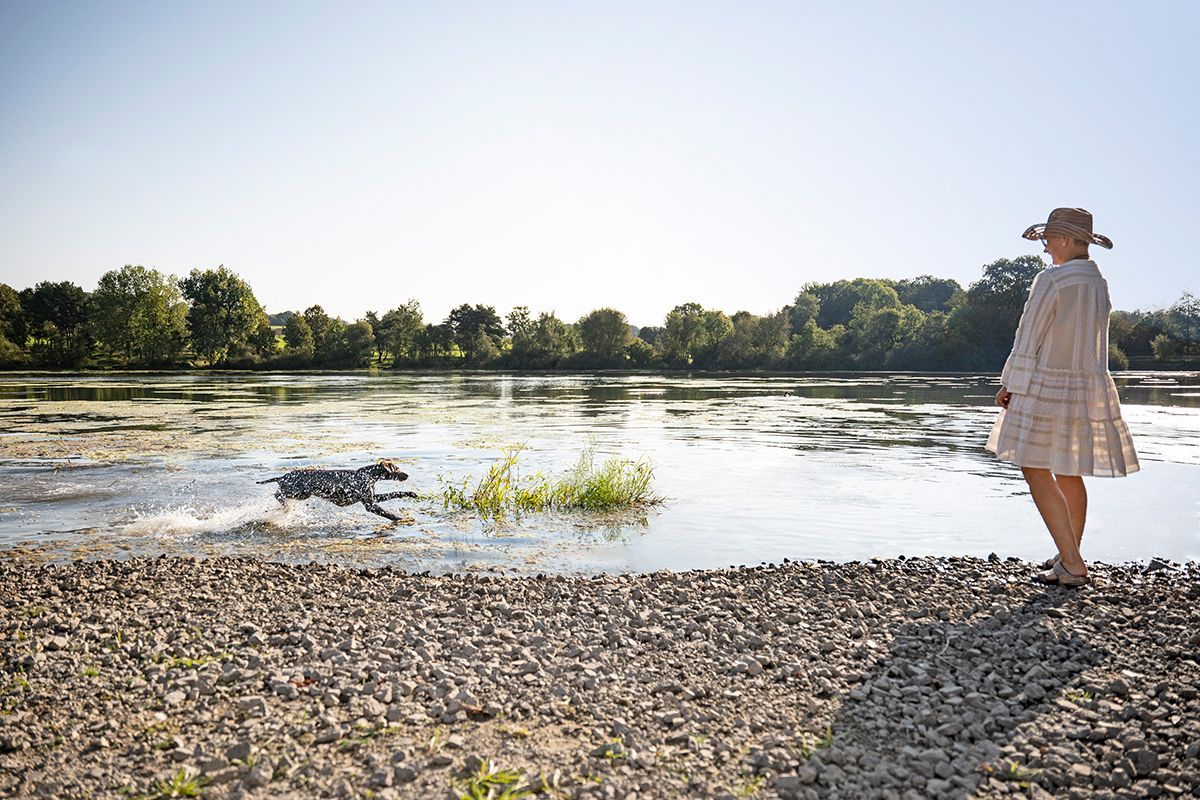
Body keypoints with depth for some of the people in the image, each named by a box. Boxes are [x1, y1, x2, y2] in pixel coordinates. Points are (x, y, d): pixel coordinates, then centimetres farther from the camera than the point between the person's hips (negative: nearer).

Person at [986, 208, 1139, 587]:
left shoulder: (1051, 280, -13)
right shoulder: (1099, 284, 11)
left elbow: (1029, 339, -12)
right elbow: (1090, 341, 14)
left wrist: (1011, 385, -3)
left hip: (1047, 386, -8)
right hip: (1089, 388, 8)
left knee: (1037, 471, -5)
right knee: (1069, 474, 15)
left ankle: (1071, 564, -7)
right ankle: (1070, 557, 25)